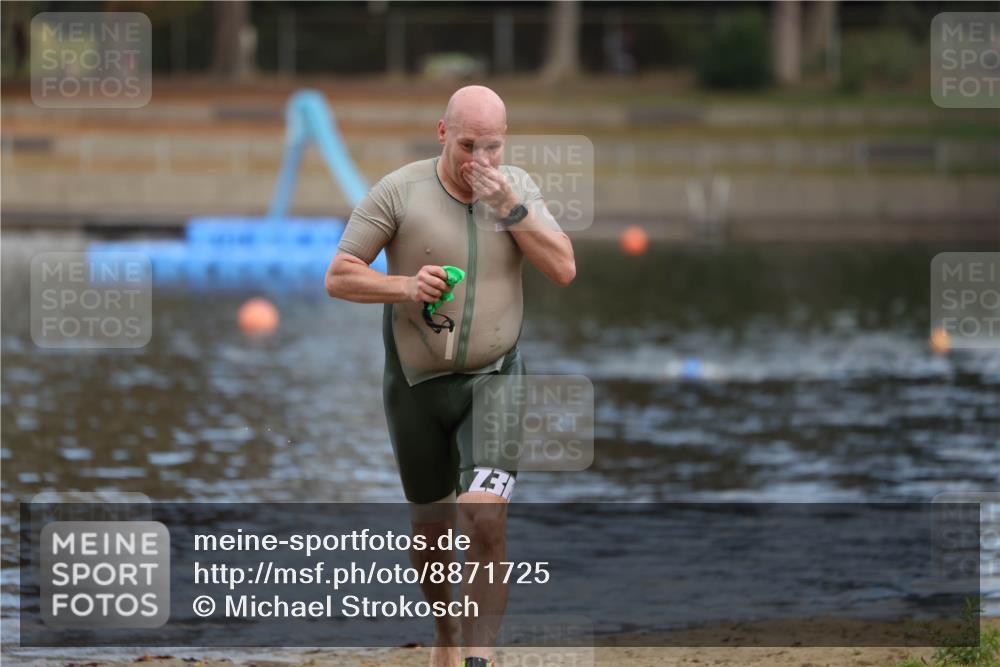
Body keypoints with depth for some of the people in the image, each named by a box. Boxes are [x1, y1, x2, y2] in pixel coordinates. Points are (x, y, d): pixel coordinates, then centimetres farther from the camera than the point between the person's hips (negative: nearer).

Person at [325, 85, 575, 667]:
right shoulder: (399, 192, -10)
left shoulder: (517, 187, -1)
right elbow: (338, 277, -8)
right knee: (431, 526, 13)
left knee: (484, 514, -21)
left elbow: (564, 269, -10)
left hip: (494, 380, 0)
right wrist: (404, 286, -25)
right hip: (416, 385, 0)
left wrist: (506, 205, -19)